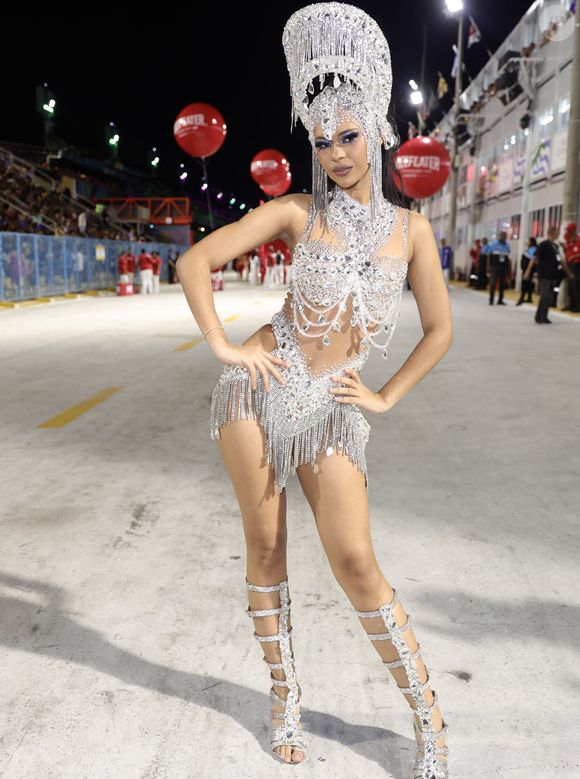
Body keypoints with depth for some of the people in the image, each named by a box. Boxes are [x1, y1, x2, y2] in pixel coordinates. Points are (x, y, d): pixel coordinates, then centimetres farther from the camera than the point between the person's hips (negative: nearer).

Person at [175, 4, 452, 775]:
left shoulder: (412, 228, 5)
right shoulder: (297, 211, 1)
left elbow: (441, 328, 10)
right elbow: (194, 261, -1)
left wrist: (387, 397, 5)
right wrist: (222, 346, -8)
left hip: (332, 410, 0)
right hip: (259, 387, 0)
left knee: (355, 562, -7)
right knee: (266, 544, 6)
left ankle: (427, 712, 11)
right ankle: (285, 693, 25)